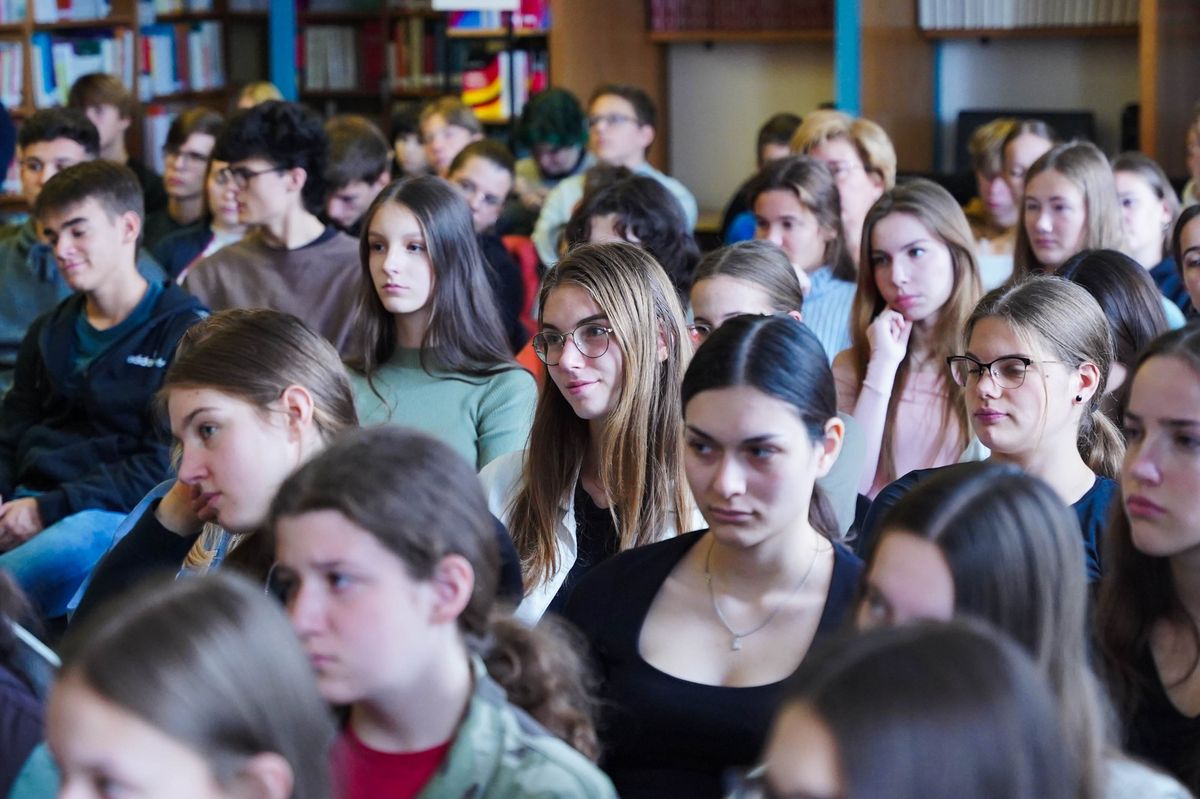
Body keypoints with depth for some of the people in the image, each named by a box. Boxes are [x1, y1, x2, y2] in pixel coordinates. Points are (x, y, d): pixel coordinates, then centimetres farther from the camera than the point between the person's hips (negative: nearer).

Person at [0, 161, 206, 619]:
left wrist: (51, 508, -13)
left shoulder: (184, 330, 2)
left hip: (116, 514, -5)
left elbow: (167, 464, -6)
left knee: (75, 543, -42)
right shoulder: (49, 333, 24)